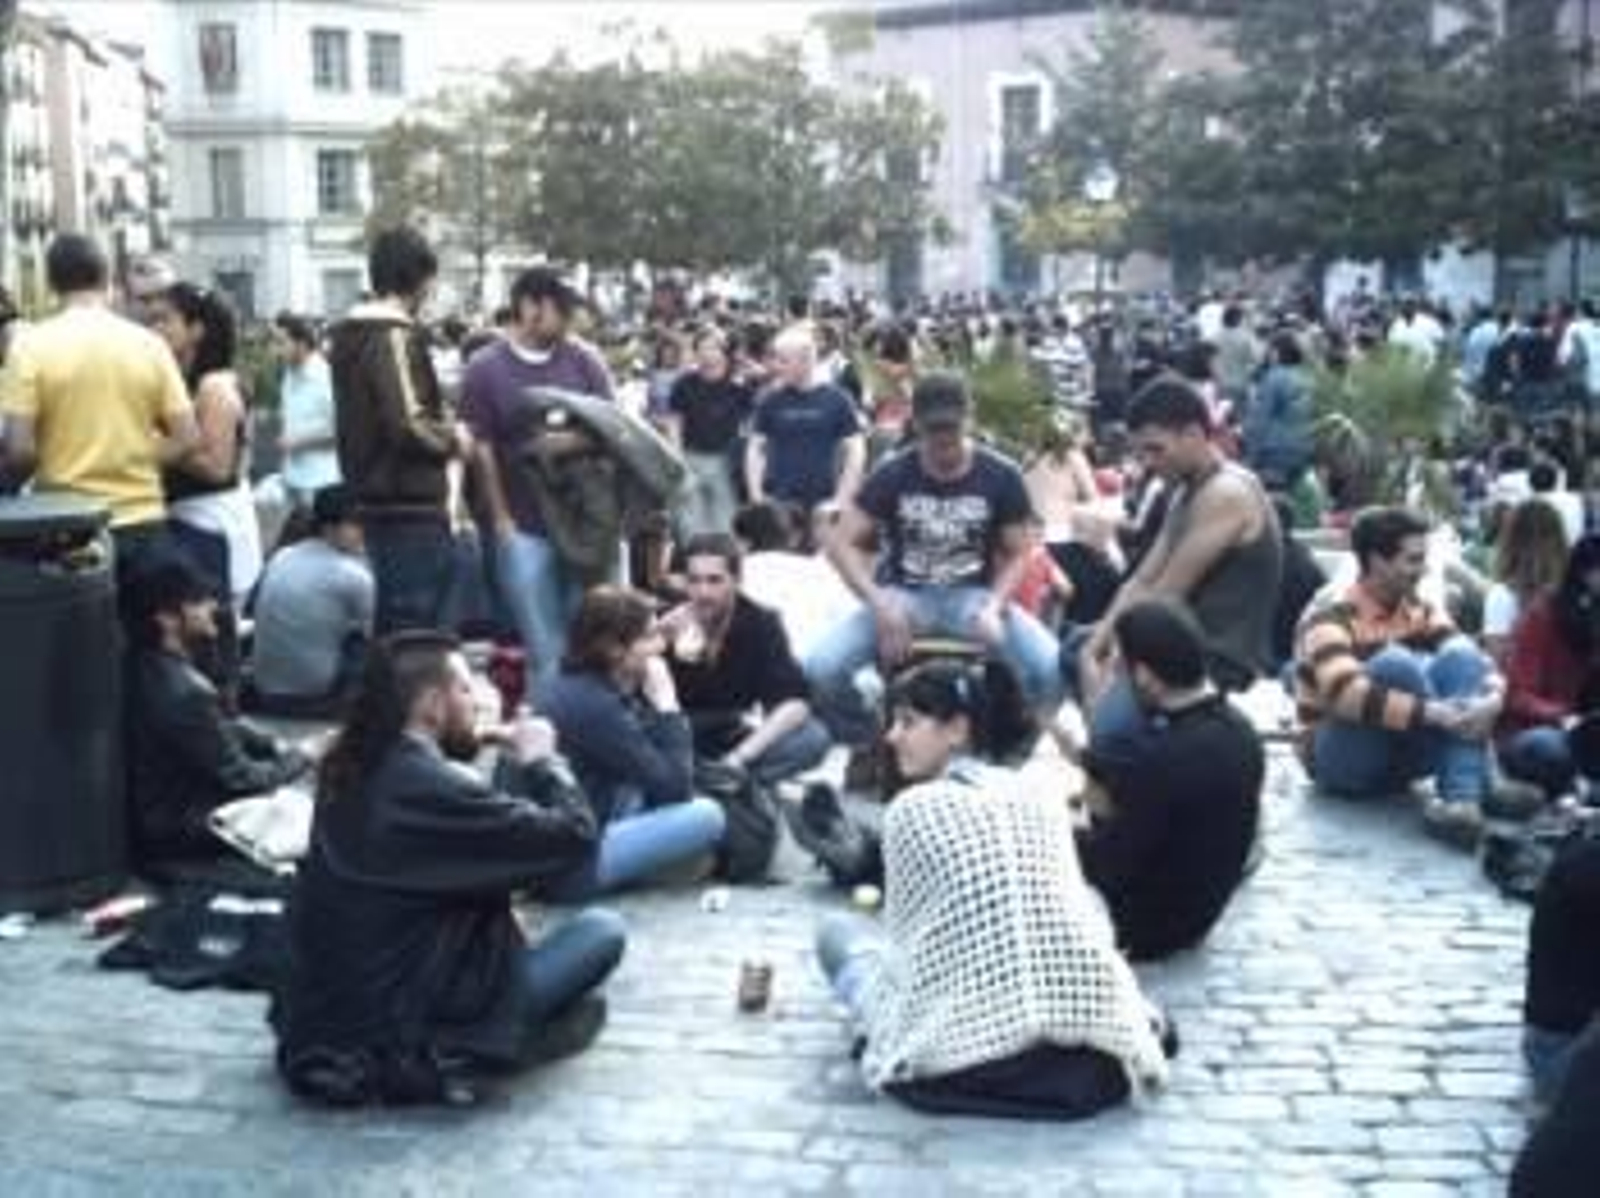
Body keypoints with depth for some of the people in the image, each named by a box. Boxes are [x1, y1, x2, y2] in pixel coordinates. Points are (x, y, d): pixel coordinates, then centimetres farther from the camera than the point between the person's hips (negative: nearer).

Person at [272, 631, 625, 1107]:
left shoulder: (349, 771, 3)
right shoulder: (434, 790, -24)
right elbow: (575, 836, -19)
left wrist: (516, 763, 7)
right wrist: (542, 759, -4)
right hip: (401, 1045, -9)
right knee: (603, 930, -2)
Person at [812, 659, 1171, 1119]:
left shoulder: (912, 808, 0)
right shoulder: (1046, 800, 11)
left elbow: (905, 930, 7)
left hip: (963, 1051, -4)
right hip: (1088, 1057, 4)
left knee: (837, 931, 20)